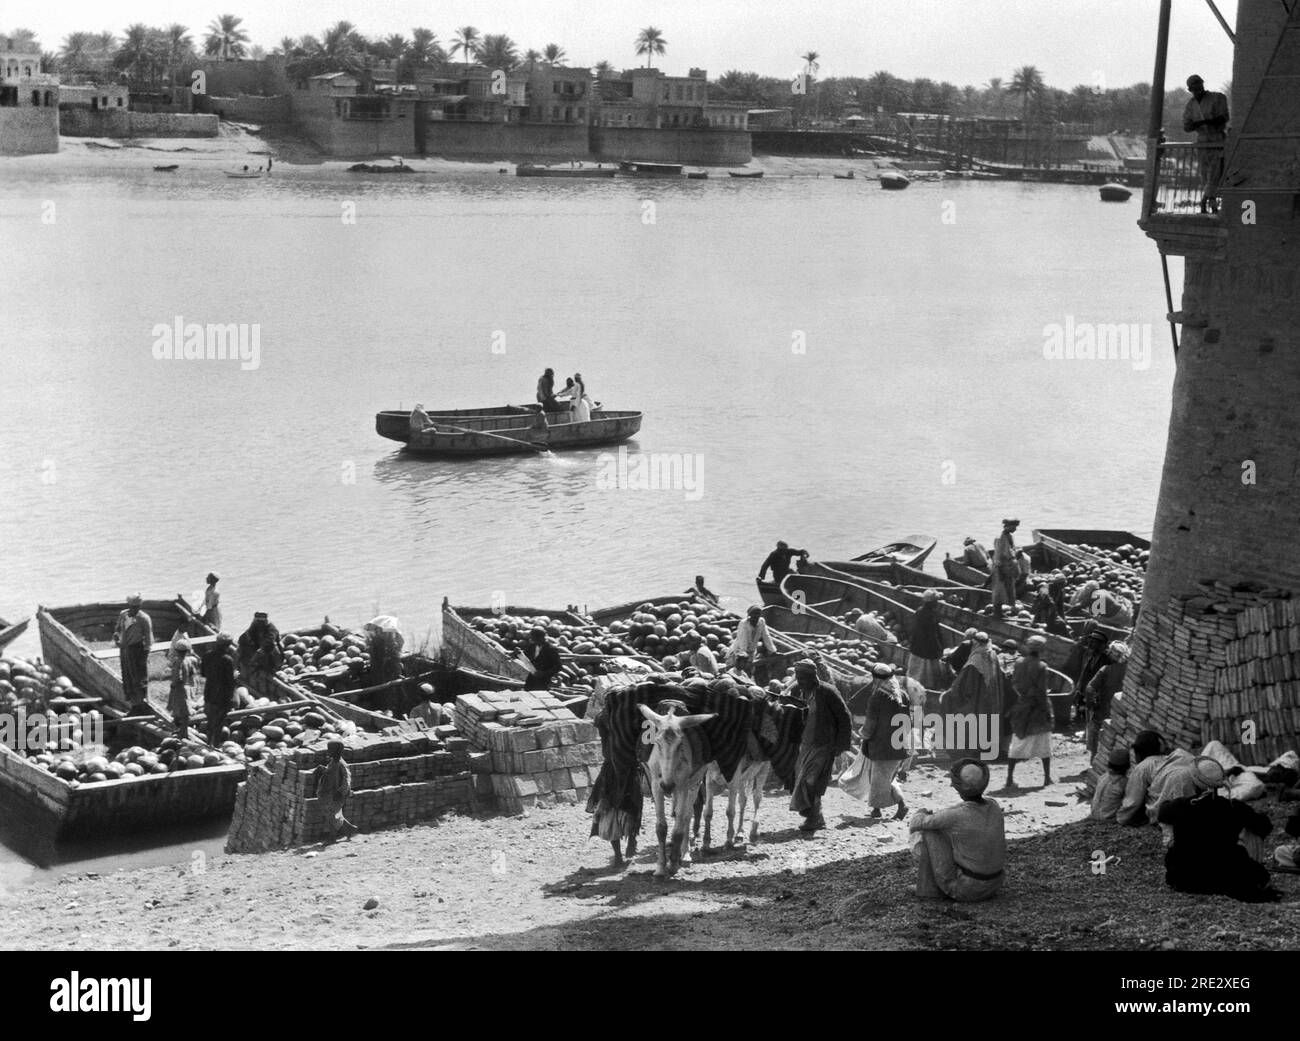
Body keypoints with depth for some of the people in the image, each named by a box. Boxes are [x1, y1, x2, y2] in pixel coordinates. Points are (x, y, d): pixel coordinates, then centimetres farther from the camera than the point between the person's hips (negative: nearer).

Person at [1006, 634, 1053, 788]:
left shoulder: (1020, 664, 0)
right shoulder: (1040, 667, -15)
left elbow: (1014, 684, 4)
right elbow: (1041, 692, -15)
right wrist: (1047, 711, -7)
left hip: (1021, 707, 4)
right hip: (1037, 710, -4)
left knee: (1017, 744, 8)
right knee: (1044, 745, 10)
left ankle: (1010, 778, 4)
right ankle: (1047, 778, 15)